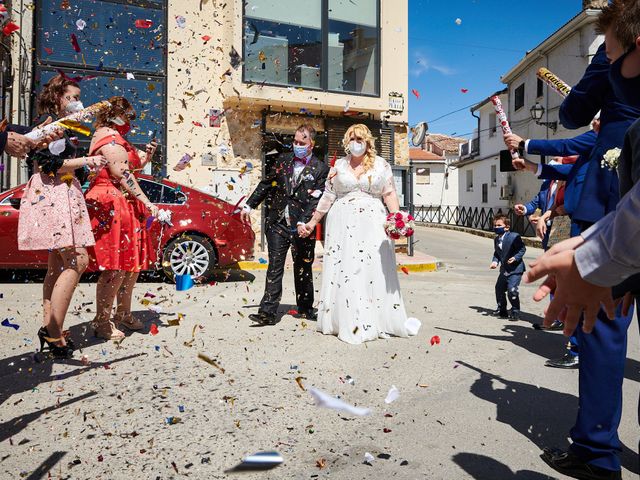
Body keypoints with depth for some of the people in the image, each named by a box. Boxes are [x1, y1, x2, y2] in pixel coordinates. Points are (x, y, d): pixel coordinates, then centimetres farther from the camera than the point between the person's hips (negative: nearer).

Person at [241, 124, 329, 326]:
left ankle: (305, 308, 28)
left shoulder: (320, 169, -2)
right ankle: (268, 312, 0)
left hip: (302, 227, -2)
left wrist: (304, 222, -20)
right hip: (278, 223, 2)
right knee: (275, 267, -1)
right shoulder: (283, 161, 9)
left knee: (303, 268, 12)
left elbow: (317, 200, -9)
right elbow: (265, 184, 15)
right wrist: (249, 206, 13)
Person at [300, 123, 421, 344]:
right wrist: (313, 222, 12)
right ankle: (344, 321, 8)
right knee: (342, 271, 0)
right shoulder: (338, 166, 11)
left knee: (374, 270, -4)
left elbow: (389, 194, 3)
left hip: (372, 224, -1)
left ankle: (378, 322, 4)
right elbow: (327, 197, 12)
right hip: (343, 224, 1)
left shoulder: (381, 165, 7)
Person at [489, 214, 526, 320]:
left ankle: (515, 312, 0)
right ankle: (502, 310, 29)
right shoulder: (496, 239, 7)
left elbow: (522, 249, -12)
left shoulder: (514, 237, -16)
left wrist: (515, 258, -26)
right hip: (504, 269, 8)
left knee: (512, 289, -15)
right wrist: (495, 261, -5)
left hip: (515, 268, -8)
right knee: (499, 288, 12)